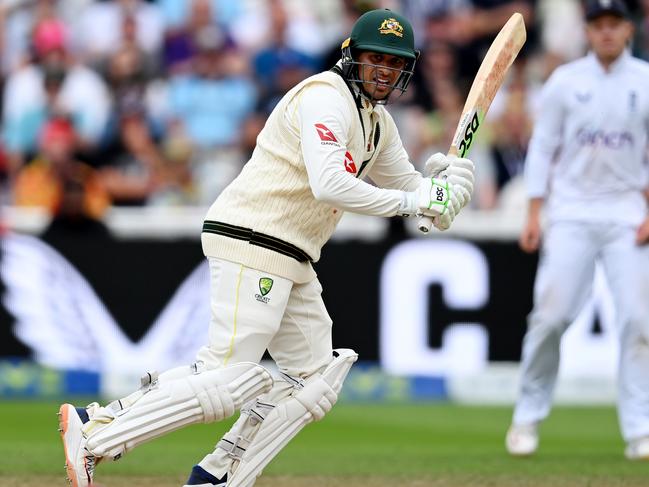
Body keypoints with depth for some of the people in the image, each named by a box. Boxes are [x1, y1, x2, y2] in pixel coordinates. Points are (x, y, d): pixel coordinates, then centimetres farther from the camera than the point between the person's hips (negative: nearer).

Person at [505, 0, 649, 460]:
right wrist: (534, 214, -2)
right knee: (551, 314, -7)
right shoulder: (565, 81, 3)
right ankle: (528, 417, 8)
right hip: (571, 212, 0)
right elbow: (543, 146, 5)